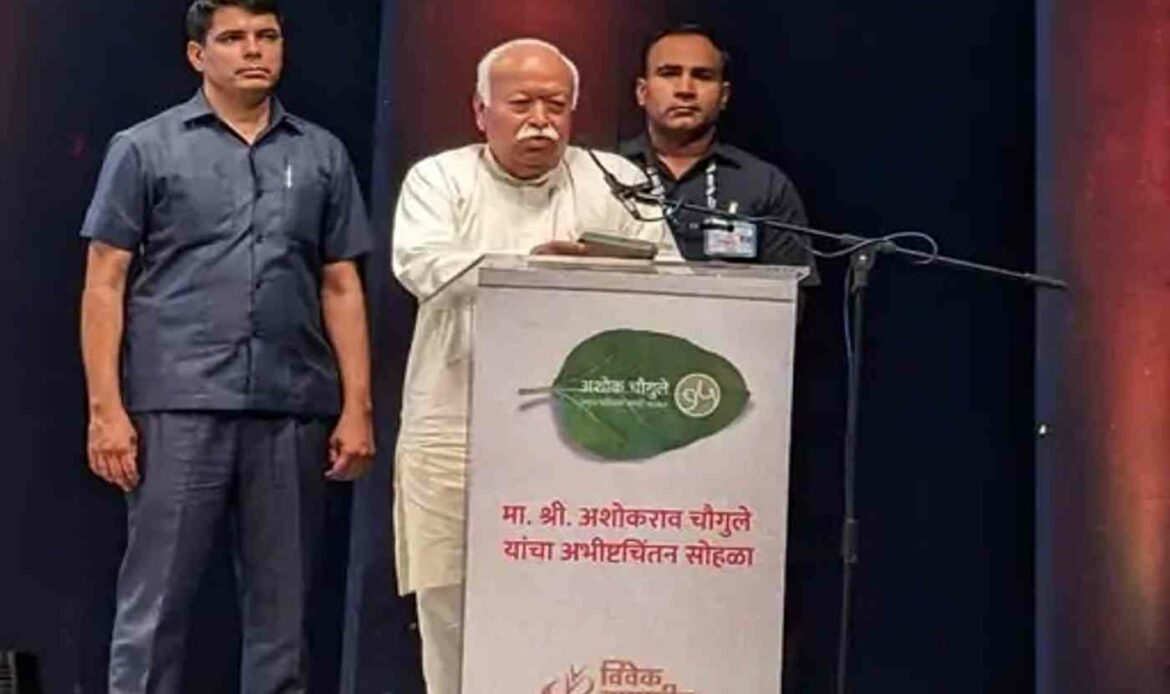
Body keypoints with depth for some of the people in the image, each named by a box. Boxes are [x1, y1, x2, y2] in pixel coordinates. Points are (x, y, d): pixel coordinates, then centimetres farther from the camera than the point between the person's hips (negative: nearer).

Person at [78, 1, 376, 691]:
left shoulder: (324, 155, 13)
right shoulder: (145, 148, 7)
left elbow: (342, 287, 13)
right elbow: (106, 282, 4)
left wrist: (357, 408, 5)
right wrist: (107, 407, -5)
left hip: (295, 411, 3)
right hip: (178, 407, -2)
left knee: (282, 607, 8)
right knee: (155, 602, 2)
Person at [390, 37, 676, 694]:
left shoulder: (617, 182, 10)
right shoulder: (440, 178, 4)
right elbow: (425, 267, -15)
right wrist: (524, 266, -32)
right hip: (457, 437, -1)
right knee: (453, 611, 4)